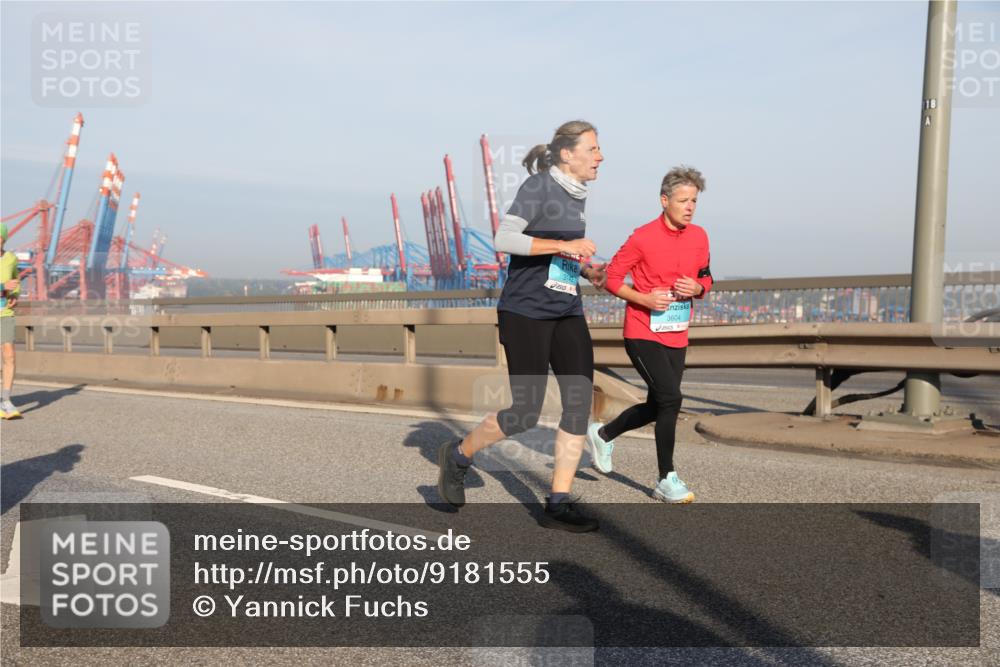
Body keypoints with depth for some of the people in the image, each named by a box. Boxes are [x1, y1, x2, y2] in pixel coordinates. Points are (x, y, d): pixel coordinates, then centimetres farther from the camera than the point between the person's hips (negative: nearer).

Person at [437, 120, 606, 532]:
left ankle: (558, 504, 5)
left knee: (581, 402, -3)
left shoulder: (575, 194, 15)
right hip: (526, 312, -8)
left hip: (567, 313, 8)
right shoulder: (537, 186, -9)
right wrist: (564, 246, -24)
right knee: (525, 414, -6)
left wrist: (589, 270, 11)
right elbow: (504, 239, -23)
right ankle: (458, 455, 21)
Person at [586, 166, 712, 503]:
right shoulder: (643, 238, -12)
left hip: (677, 336, 7)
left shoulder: (699, 236, 5)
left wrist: (697, 289, -8)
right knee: (670, 399, -16)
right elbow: (612, 278, -7)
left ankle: (603, 434, 38)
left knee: (657, 406, 12)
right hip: (643, 334, -6)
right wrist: (644, 299, -21)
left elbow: (706, 279, 15)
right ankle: (667, 480, -2)